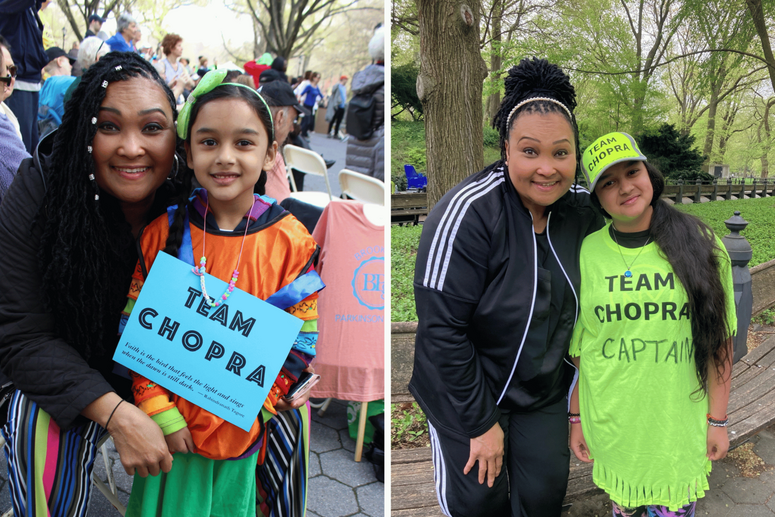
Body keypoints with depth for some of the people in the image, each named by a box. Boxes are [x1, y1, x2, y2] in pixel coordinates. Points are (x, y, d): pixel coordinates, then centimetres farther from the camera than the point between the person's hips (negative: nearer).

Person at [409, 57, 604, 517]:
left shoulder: (583, 209, -8)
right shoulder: (468, 213, -27)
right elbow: (442, 328, -25)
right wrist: (482, 422, -18)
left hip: (546, 389, 5)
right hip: (465, 388, -4)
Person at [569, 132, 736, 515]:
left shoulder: (699, 246, -6)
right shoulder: (586, 253, -5)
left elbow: (719, 341, -1)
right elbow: (576, 347, 1)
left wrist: (718, 419, -1)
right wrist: (576, 417, 4)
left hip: (680, 424, 0)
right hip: (609, 423, 1)